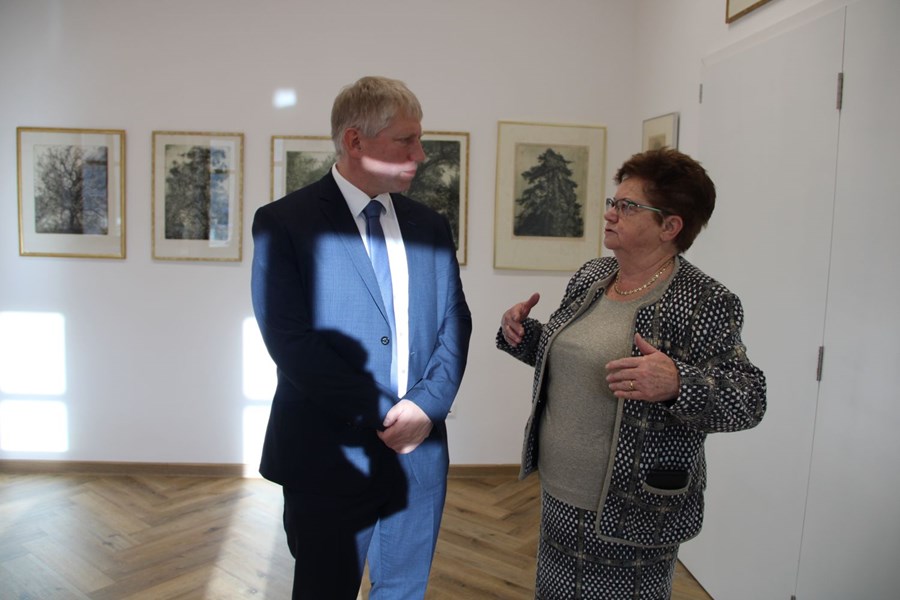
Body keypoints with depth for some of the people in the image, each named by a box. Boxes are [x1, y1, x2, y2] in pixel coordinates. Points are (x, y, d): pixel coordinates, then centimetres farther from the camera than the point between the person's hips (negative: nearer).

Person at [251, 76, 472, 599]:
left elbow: (455, 322, 5)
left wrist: (427, 404, -11)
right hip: (331, 458, -4)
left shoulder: (430, 225, 7)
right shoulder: (283, 222, -9)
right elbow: (290, 340, -16)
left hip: (420, 453, 5)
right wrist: (381, 415, -17)